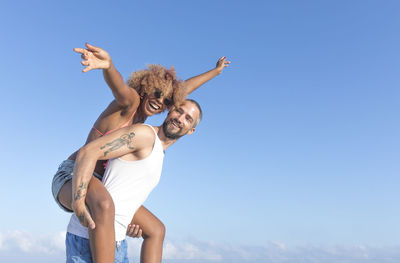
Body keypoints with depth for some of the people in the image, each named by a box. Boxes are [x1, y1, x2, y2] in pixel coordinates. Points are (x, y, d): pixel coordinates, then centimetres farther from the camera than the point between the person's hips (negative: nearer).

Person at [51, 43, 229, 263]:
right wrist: (108, 64, -64)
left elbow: (184, 88, 22)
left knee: (156, 229, 8)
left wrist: (214, 71, 34)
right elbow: (119, 87, -40)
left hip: (101, 186, 9)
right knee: (104, 205, -44)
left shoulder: (140, 114, 10)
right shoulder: (130, 102, -12)